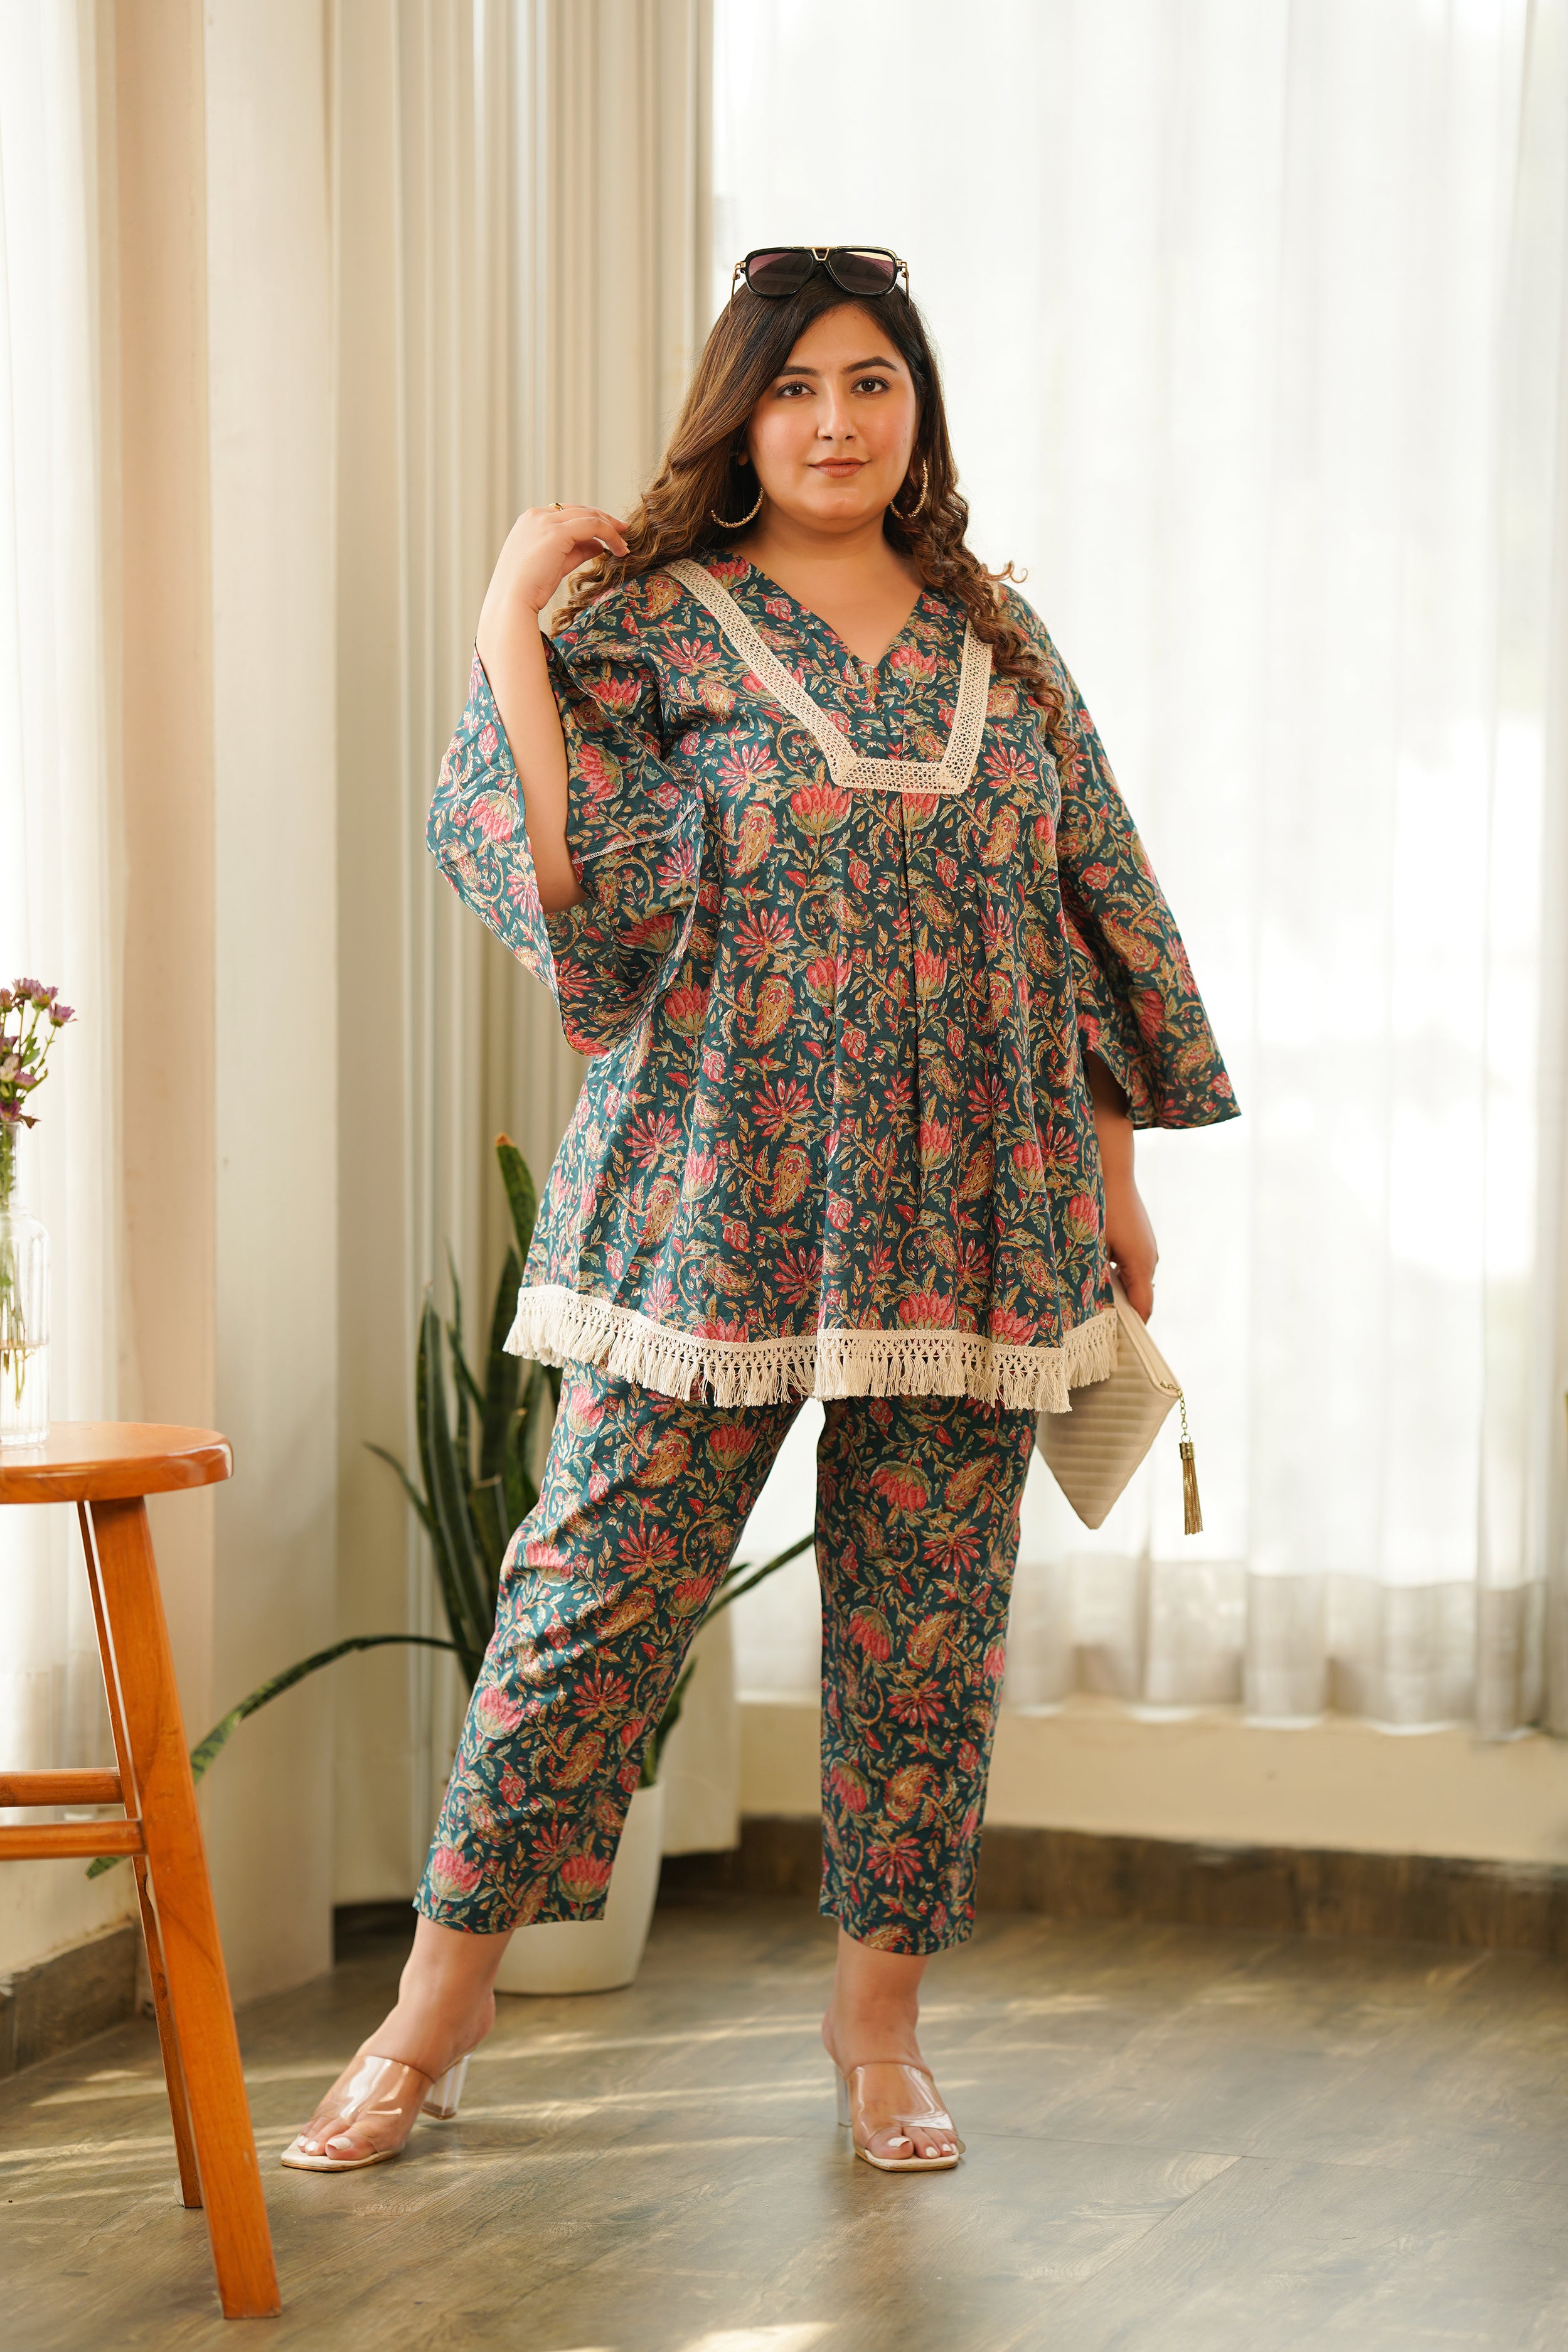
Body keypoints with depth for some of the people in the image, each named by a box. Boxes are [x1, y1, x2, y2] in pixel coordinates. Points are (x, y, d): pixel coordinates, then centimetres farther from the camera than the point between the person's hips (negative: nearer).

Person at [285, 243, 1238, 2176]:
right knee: (598, 1577, -1)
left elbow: (1095, 912, 14)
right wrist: (510, 622, -13)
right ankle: (441, 1996, 11)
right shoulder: (646, 621, 0)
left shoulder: (996, 642, 12)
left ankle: (881, 2010, 22)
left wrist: (1116, 1180, 12)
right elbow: (567, 877, -13)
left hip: (966, 1213, 4)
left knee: (932, 1605, 7)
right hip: (714, 1200, -3)